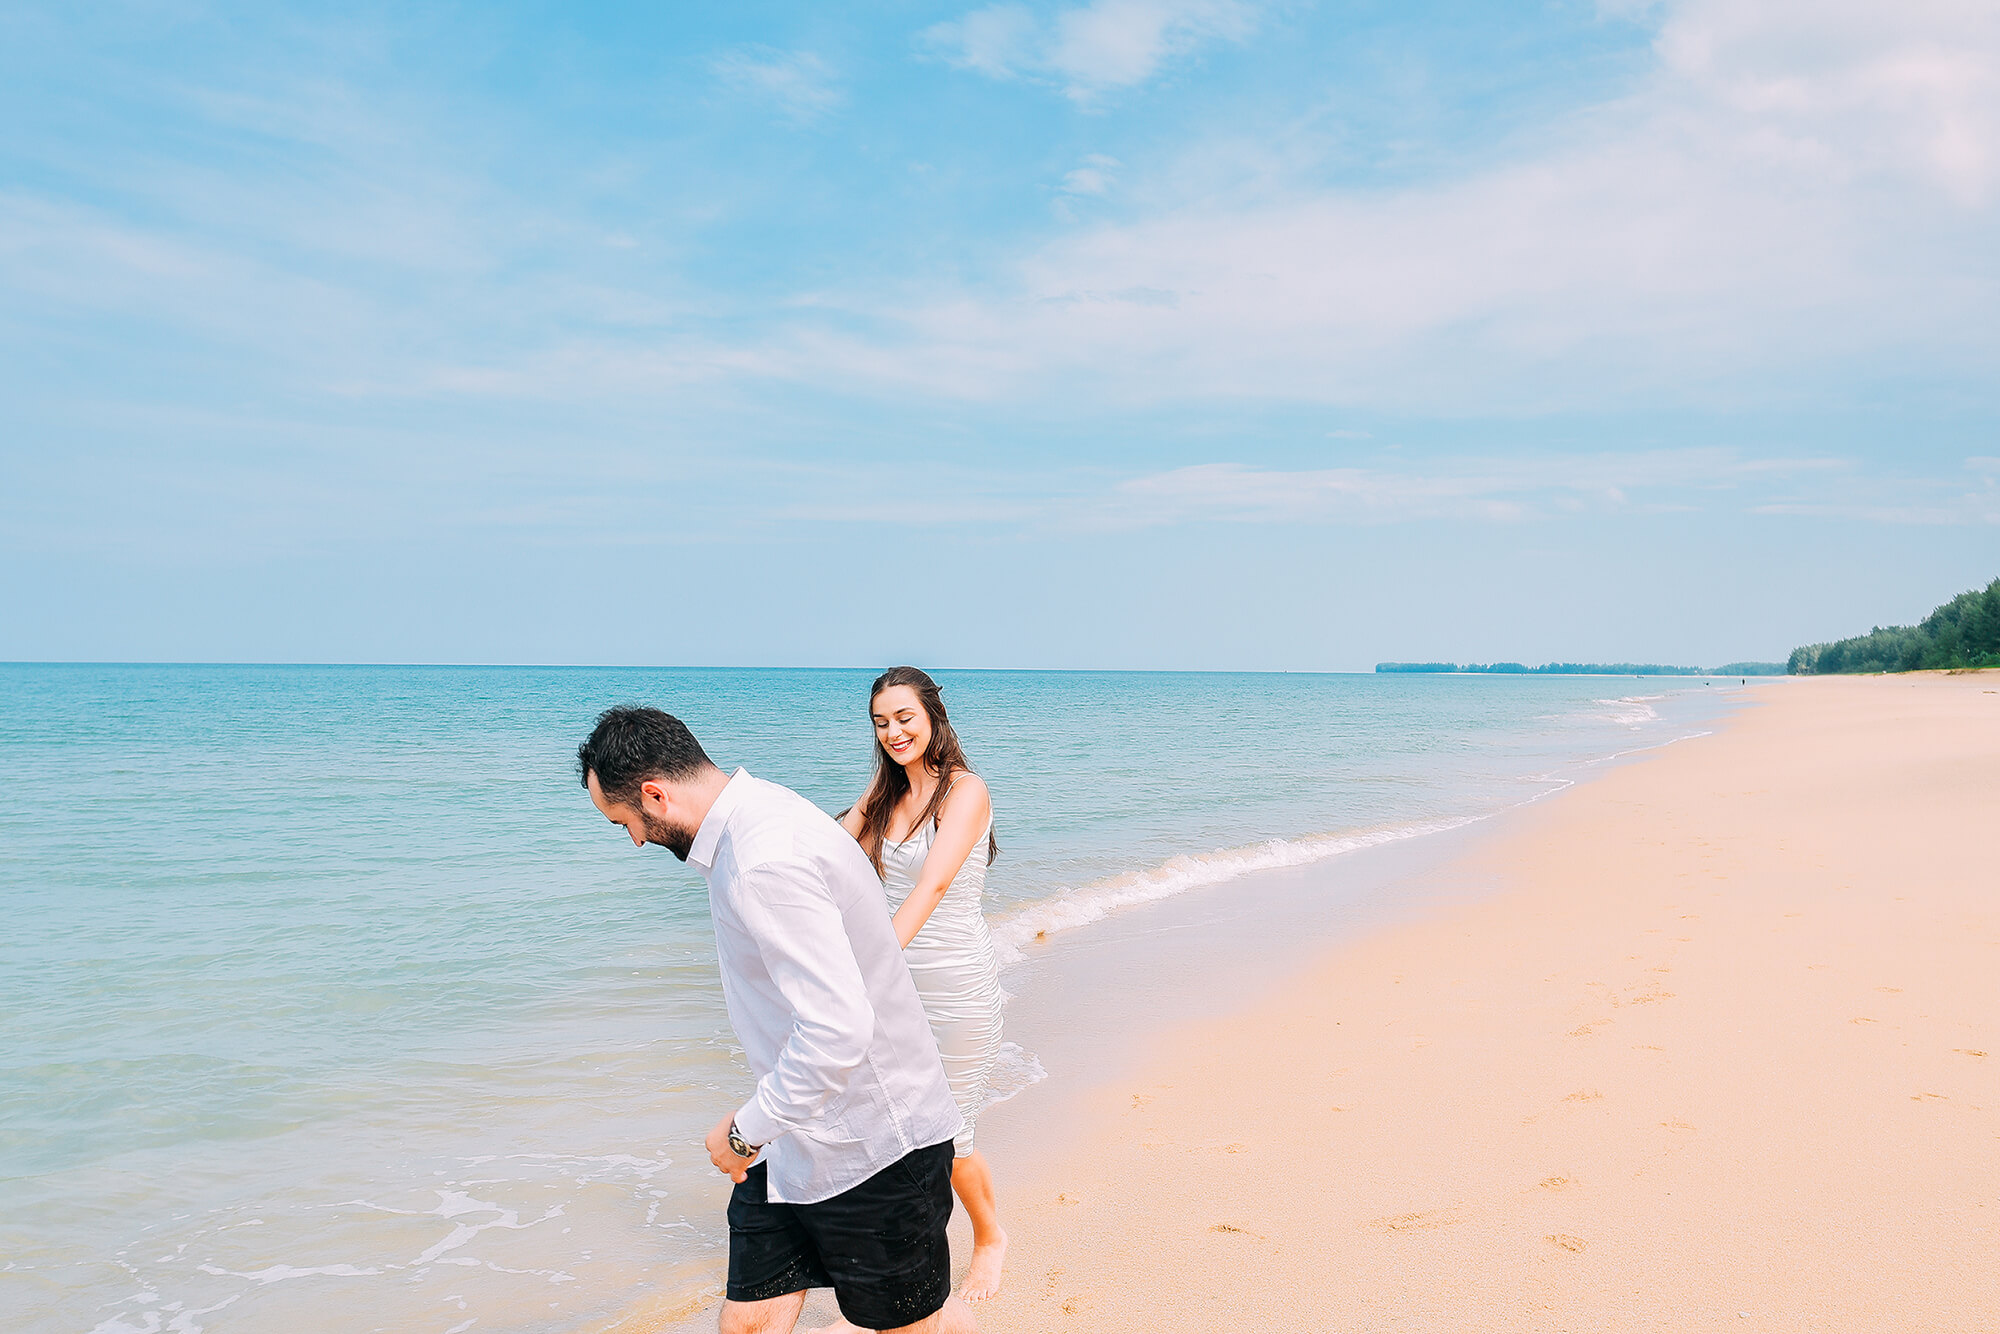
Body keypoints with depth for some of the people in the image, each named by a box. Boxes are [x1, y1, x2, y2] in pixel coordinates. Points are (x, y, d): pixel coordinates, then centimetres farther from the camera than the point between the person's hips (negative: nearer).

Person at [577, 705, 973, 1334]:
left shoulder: (765, 864, -29)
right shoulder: (762, 816, 6)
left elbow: (838, 1029, -35)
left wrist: (747, 1129, -20)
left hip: (873, 1141, -9)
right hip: (797, 1131, 9)